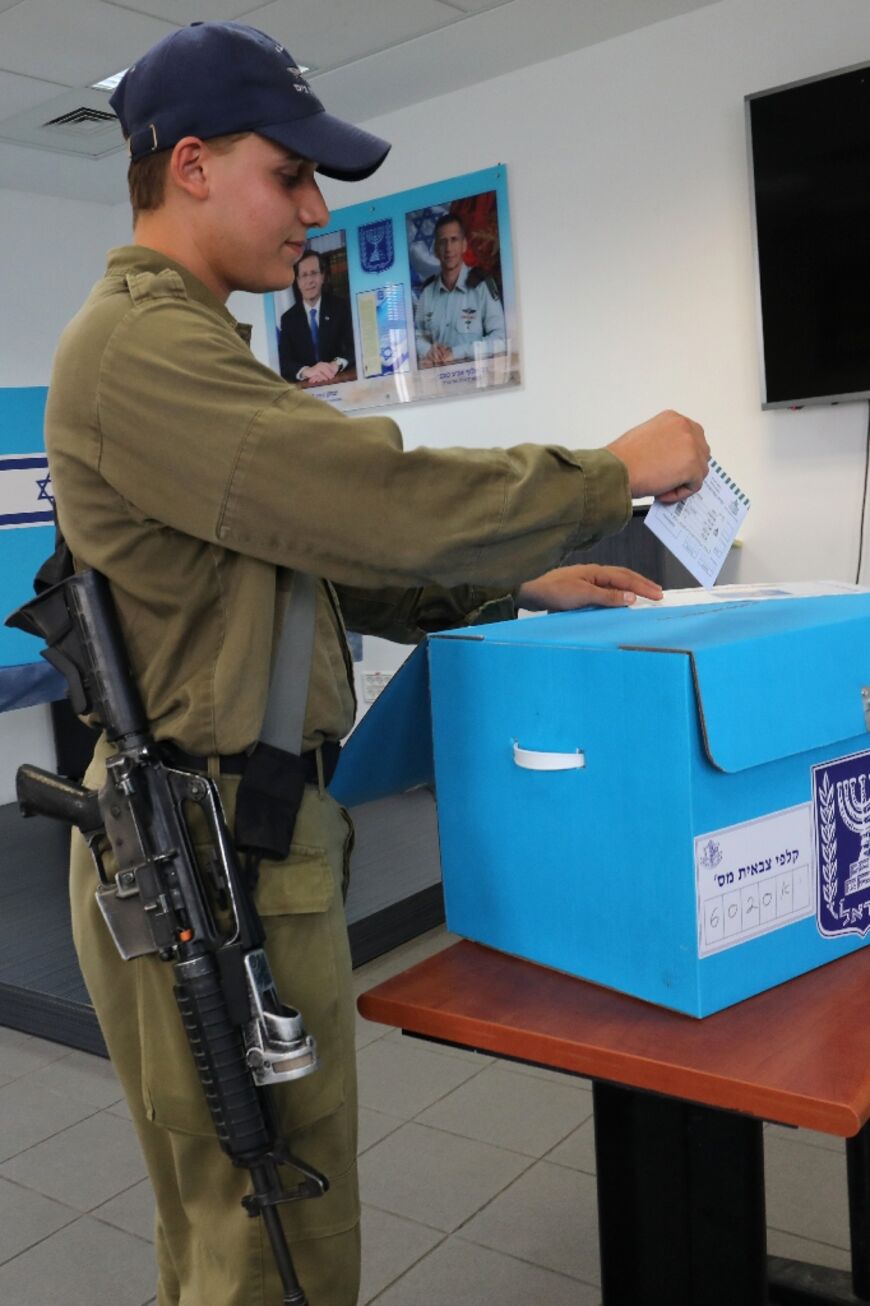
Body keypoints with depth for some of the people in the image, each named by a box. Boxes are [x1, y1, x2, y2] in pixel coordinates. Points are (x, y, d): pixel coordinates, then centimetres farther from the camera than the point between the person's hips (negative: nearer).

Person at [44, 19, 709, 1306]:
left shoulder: (182, 345, 18)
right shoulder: (141, 346, -16)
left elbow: (324, 559, 18)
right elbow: (382, 502, -24)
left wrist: (521, 585, 10)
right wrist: (615, 472, -10)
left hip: (233, 823, 10)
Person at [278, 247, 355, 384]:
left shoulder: (341, 307, 5)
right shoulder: (288, 318, 6)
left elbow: (354, 347, -5)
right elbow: (284, 364, -3)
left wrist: (336, 365, -27)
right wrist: (306, 371, -25)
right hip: (305, 388, 0)